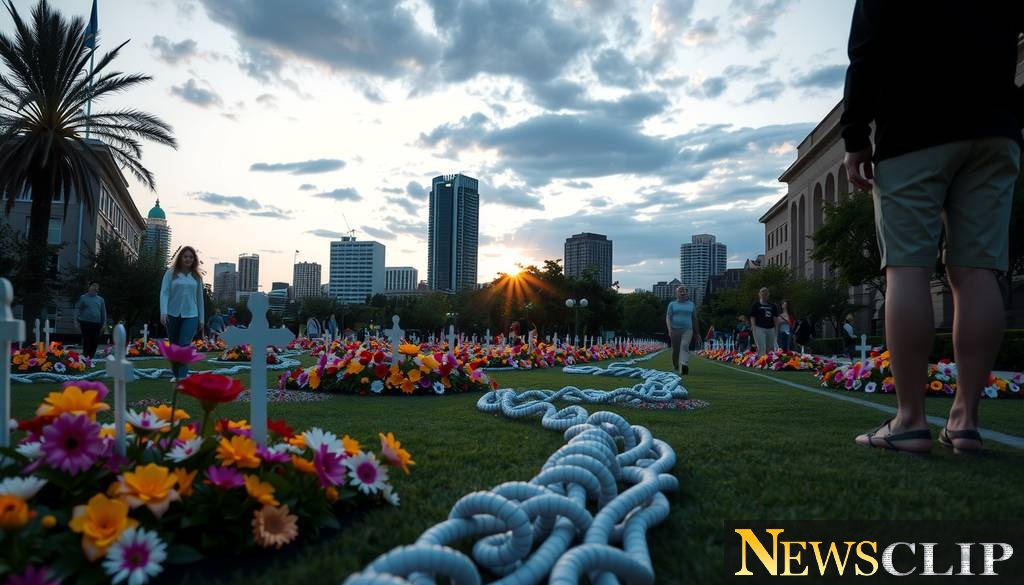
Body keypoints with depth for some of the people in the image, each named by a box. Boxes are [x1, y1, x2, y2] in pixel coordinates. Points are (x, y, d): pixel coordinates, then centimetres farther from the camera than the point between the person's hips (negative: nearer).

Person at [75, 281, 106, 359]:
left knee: (94, 342, 3)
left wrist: (103, 323, 10)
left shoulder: (100, 299, 15)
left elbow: (103, 312, 16)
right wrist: (77, 321, -4)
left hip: (96, 324, 3)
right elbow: (77, 309, 4)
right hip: (85, 323, -3)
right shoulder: (83, 298, 5)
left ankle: (90, 358, 13)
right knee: (86, 342, -7)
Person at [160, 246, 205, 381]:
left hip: (190, 316, 0)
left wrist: (201, 319, 12)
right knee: (174, 346, 10)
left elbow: (199, 298, 13)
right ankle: (175, 374, 23)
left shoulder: (197, 277, 8)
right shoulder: (170, 274, 2)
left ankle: (183, 376, -16)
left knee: (184, 345, -12)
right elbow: (164, 293, -6)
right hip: (173, 315, 0)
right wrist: (163, 312, -20)